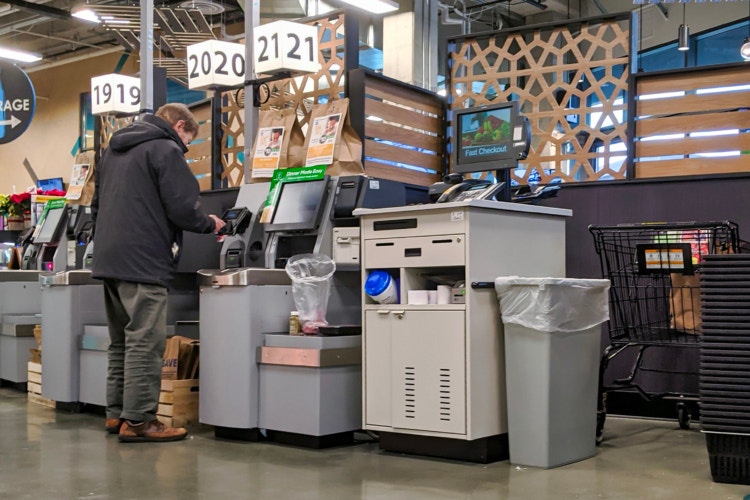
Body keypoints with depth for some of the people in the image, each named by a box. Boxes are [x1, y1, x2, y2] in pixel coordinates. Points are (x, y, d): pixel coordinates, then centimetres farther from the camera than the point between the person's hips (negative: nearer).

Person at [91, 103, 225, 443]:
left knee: (121, 341, 14)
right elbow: (182, 208, -15)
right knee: (145, 342, -7)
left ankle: (117, 414, 18)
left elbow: (97, 206, 26)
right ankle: (138, 420, -7)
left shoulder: (114, 150, 21)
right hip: (142, 262, -9)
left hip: (109, 260, 9)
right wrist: (210, 224, 3)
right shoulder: (166, 150, -7)